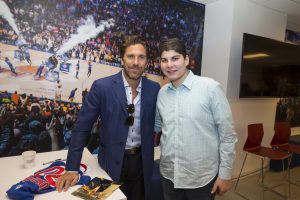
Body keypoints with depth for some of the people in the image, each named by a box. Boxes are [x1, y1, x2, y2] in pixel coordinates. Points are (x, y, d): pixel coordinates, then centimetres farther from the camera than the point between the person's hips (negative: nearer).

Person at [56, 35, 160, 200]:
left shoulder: (154, 89, -6)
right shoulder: (102, 86, -15)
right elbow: (82, 128, -11)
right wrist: (71, 169, -11)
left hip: (142, 160, 3)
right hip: (112, 161, -2)